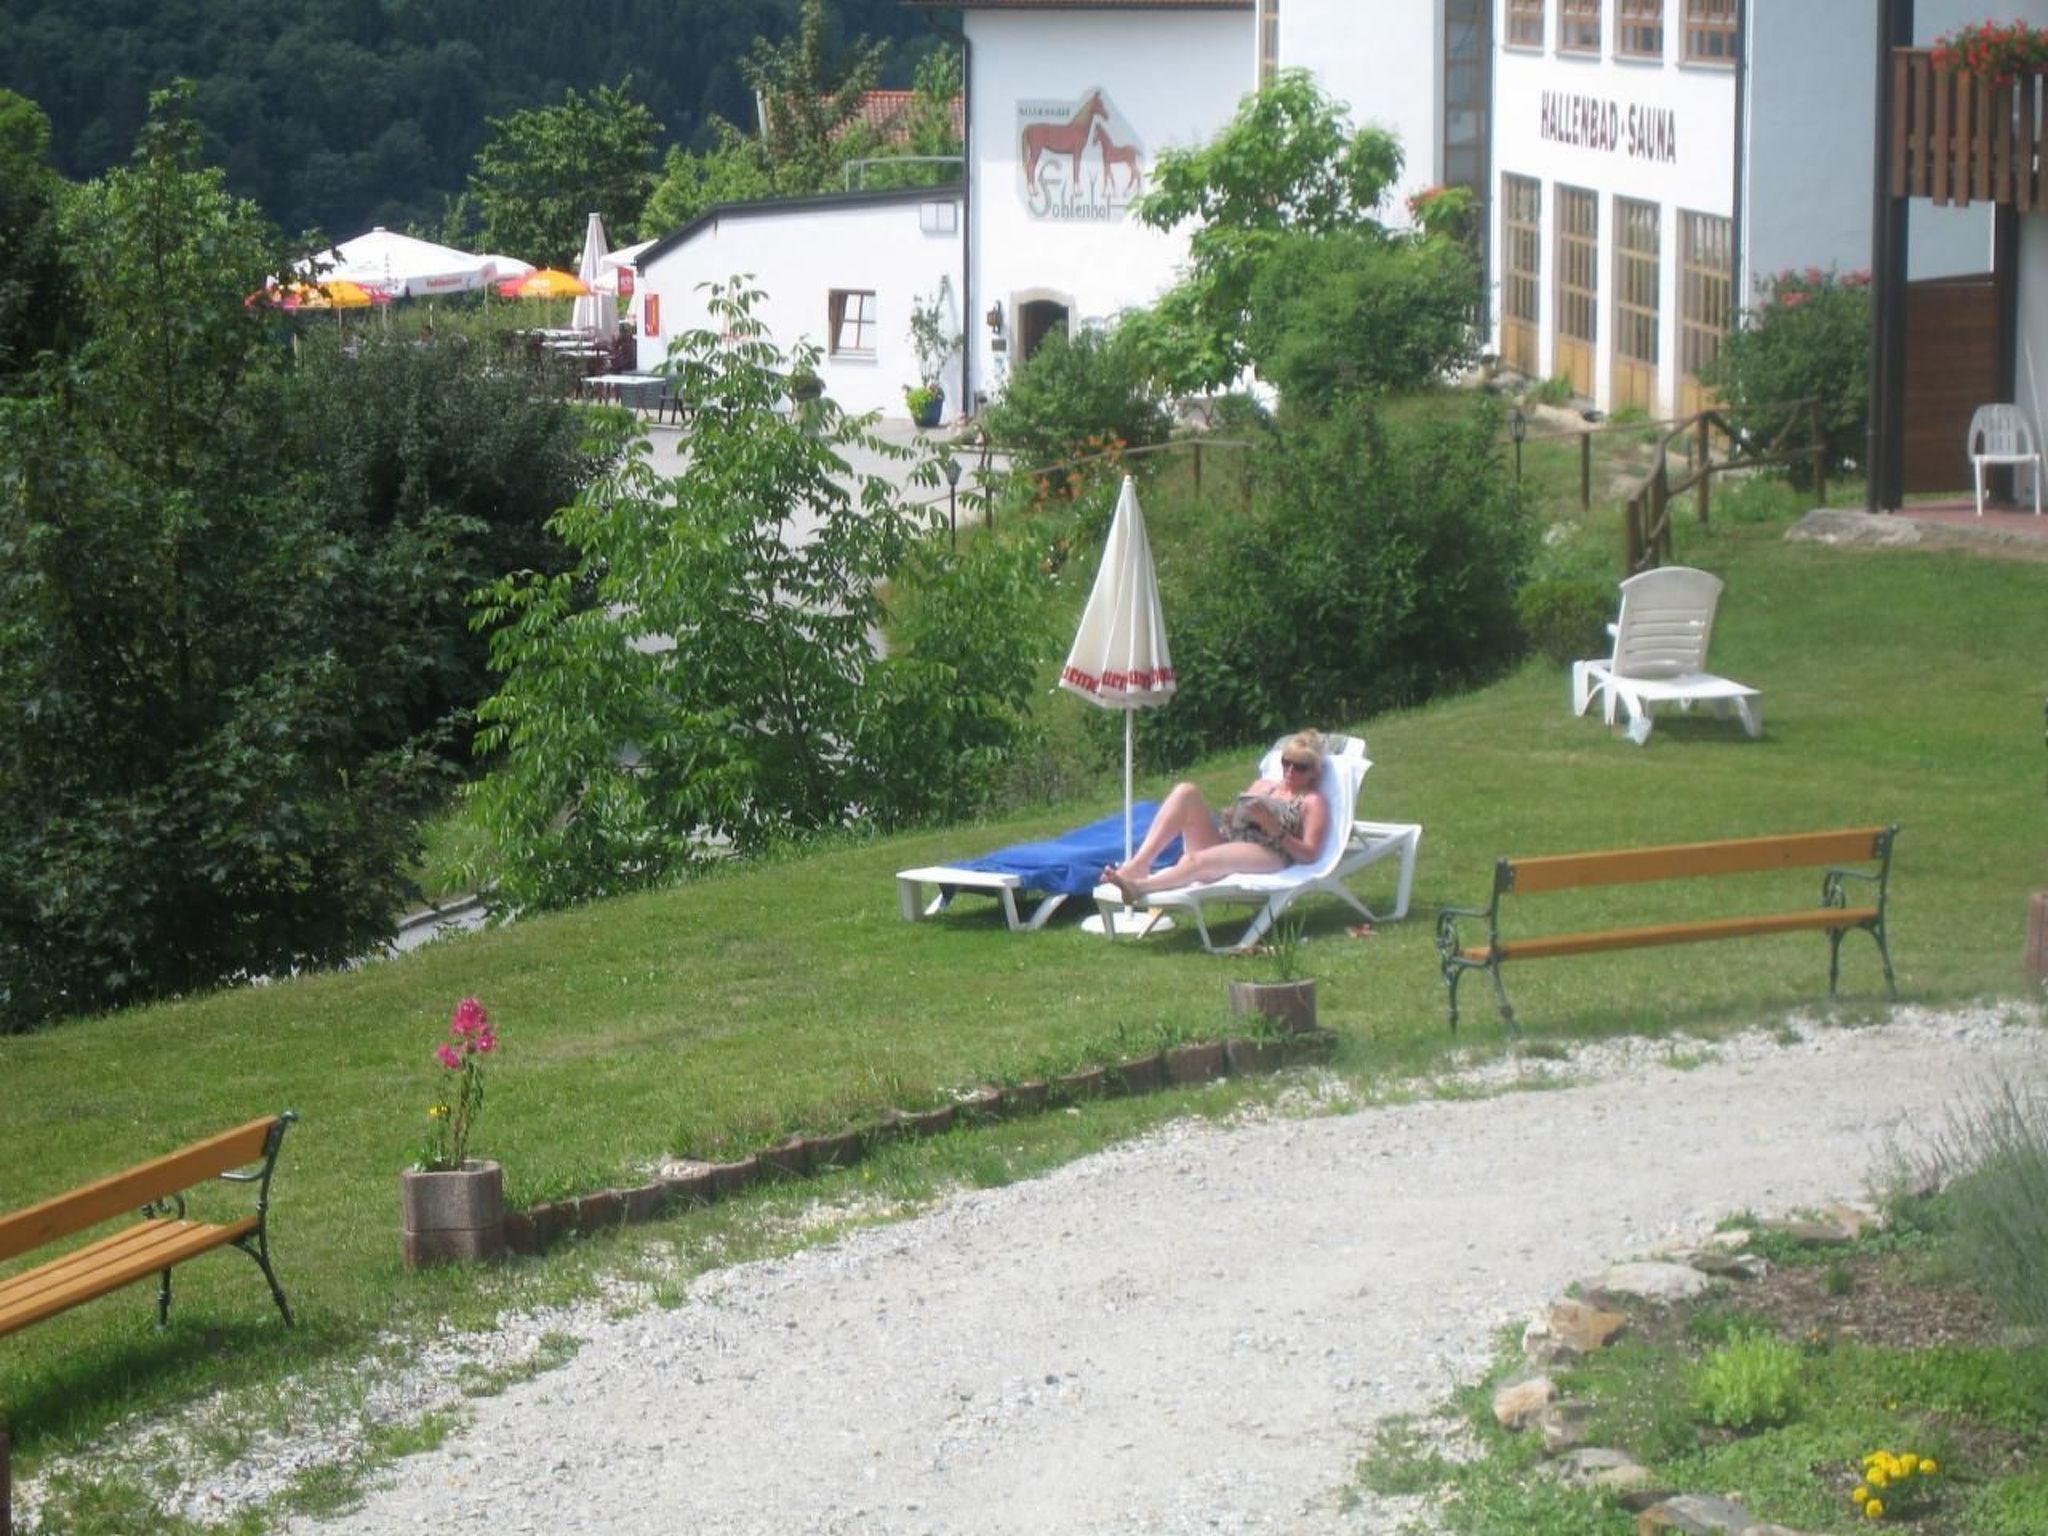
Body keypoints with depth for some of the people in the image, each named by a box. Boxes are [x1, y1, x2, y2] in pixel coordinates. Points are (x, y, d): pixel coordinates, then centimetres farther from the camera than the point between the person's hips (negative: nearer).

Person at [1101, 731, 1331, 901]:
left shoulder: (1313, 802, 11)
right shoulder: (1262, 786, 30)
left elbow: (1310, 854, -1)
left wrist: (1274, 828, -12)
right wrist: (1227, 819, 3)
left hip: (1266, 855, -7)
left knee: (1200, 860, -40)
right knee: (1185, 792, -16)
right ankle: (1138, 865, -29)